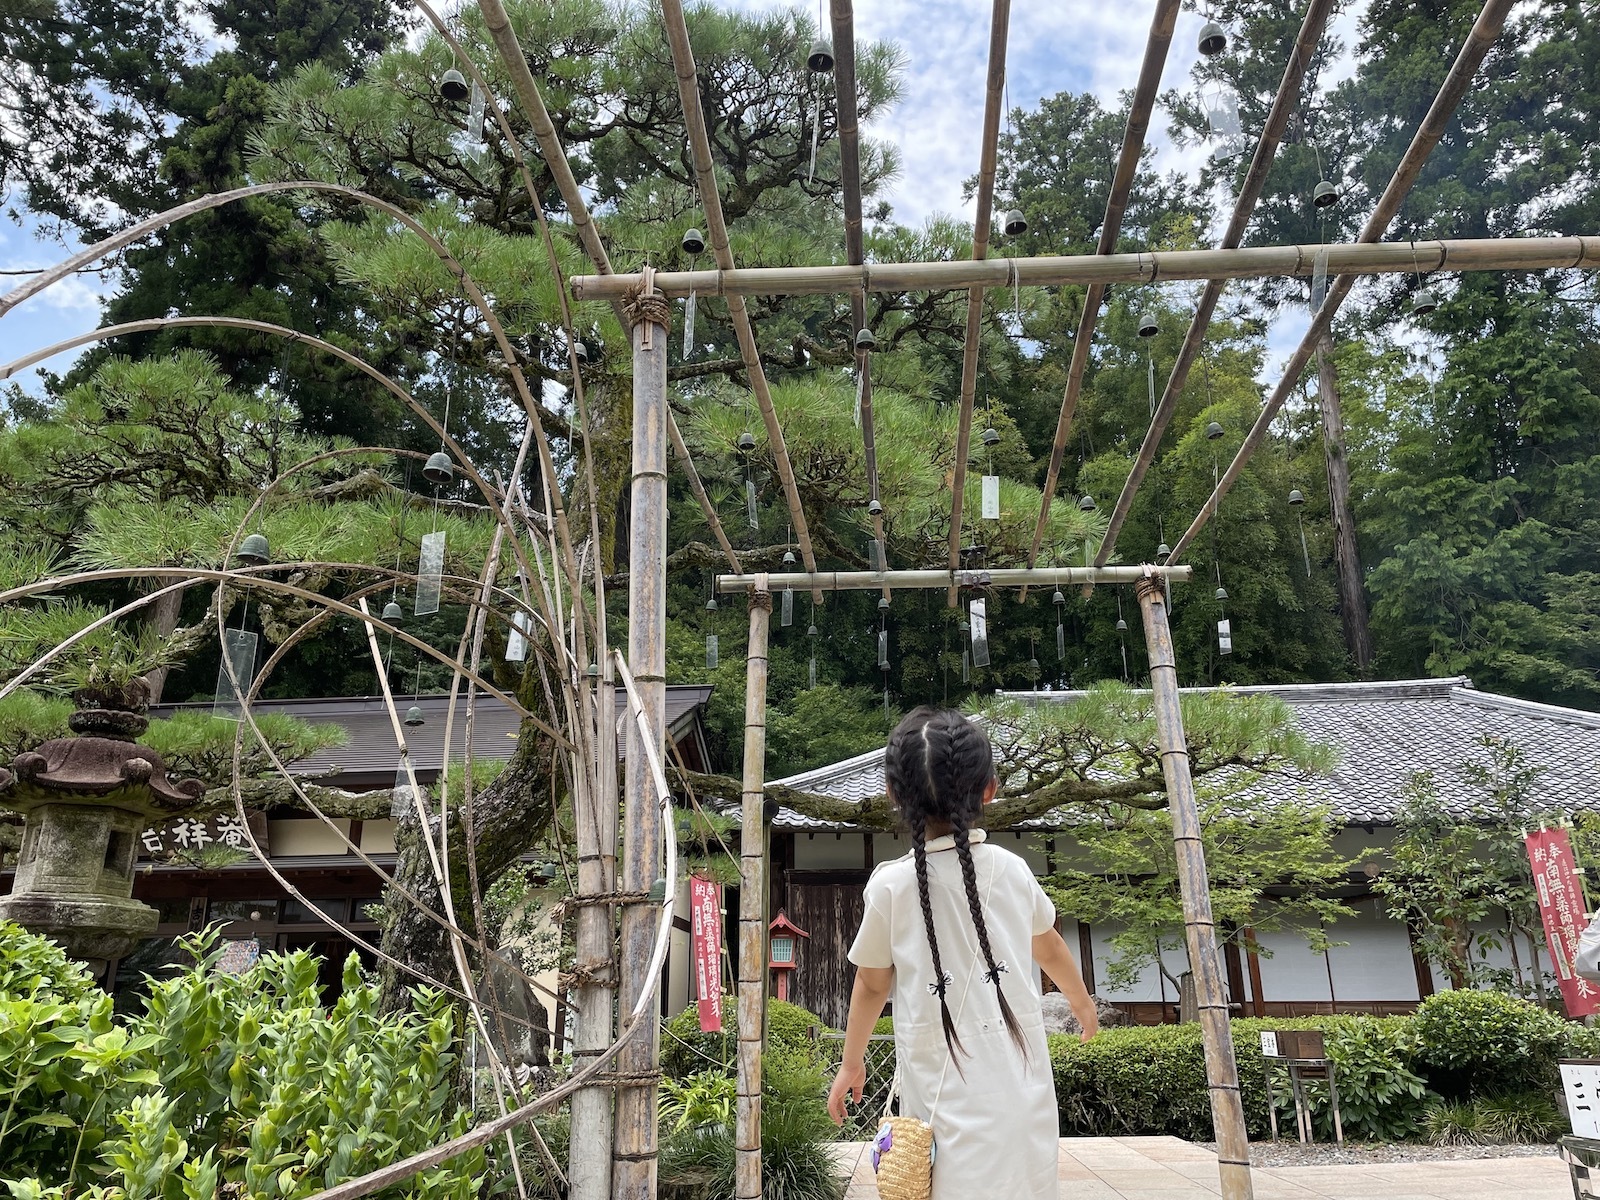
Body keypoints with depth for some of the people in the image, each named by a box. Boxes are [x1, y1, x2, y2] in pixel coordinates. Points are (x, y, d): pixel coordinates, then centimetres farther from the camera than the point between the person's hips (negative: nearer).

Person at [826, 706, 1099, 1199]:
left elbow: (872, 984, 6)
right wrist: (1082, 1001, 41)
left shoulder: (890, 885, -7)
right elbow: (1050, 948, 21)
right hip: (1023, 1087, 3)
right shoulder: (1012, 870, 2)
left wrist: (852, 1061, 22)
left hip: (948, 1097, -3)